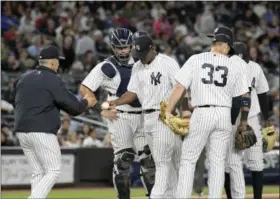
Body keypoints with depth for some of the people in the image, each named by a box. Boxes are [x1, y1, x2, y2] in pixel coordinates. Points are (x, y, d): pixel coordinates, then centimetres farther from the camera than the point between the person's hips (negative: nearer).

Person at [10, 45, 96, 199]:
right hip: (42, 132, -8)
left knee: (38, 173, 13)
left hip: (21, 131, 8)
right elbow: (73, 107, -8)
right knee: (53, 171, -1)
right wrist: (85, 102, 12)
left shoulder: (23, 77, 13)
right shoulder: (53, 80, -9)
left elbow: (14, 100, 21)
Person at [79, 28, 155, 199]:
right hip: (120, 117, -5)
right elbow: (84, 89, -6)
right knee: (123, 159, -6)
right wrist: (102, 110, -10)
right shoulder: (106, 67, -5)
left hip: (141, 117, 5)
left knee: (148, 157, 3)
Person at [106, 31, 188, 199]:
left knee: (163, 161, -10)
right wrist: (116, 102, -4)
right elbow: (133, 92, 12)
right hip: (147, 118, 7)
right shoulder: (137, 68, 12)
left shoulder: (167, 63, -8)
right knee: (164, 161, 11)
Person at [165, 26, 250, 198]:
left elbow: (180, 88, -4)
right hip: (224, 115, 2)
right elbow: (245, 97, 6)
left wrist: (168, 111, 2)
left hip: (201, 113, -2)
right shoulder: (234, 66, 6)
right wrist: (244, 123, 15)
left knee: (188, 159, 4)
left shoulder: (196, 60, 1)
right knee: (218, 162, 8)